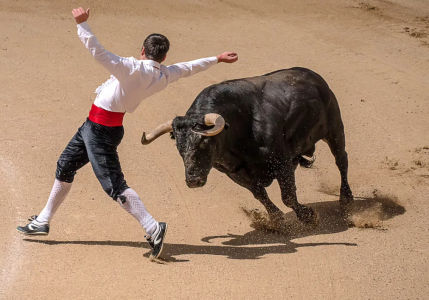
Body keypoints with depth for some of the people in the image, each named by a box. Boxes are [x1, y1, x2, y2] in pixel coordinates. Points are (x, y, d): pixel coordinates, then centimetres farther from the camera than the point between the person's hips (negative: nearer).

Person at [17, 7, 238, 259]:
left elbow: (99, 52, -30)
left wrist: (82, 24, -23)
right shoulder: (164, 76, -1)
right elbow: (190, 67, 13)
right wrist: (217, 59, 28)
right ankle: (43, 222, 31)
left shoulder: (132, 69, -23)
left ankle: (153, 228, -16)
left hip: (101, 131, -9)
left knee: (114, 184, -12)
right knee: (65, 167, 20)